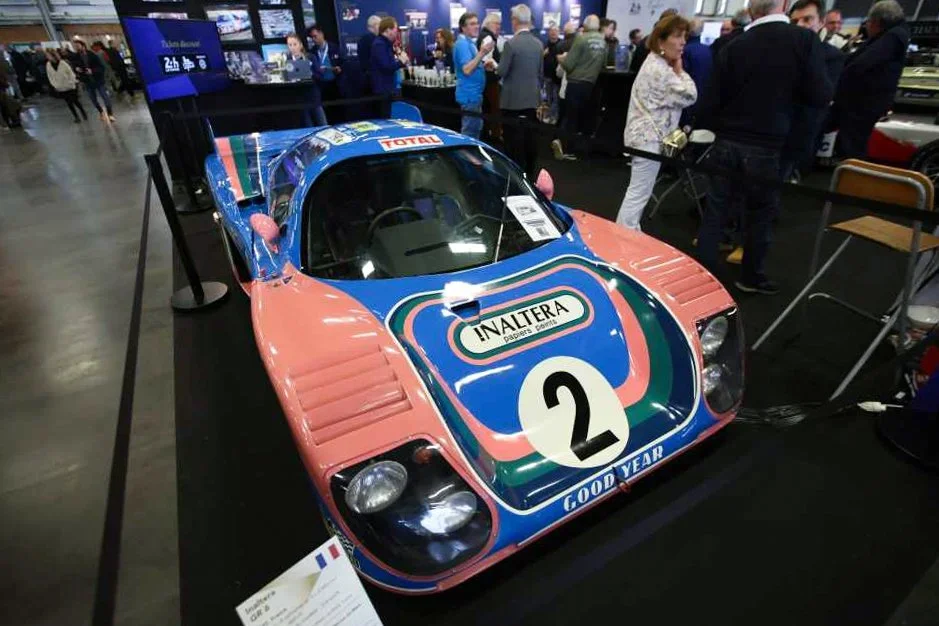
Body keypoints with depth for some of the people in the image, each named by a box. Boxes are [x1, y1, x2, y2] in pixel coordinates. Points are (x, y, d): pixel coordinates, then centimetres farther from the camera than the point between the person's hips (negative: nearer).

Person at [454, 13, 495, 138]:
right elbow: (467, 70, -26)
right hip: (470, 94, -10)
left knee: (475, 129, 16)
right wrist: (481, 53, -30)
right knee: (470, 132, -6)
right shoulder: (462, 44, -14)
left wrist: (484, 65, 9)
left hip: (474, 93, 10)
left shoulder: (469, 43, 17)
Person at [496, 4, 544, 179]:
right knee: (530, 139, 11)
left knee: (514, 141, -1)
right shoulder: (538, 43, 7)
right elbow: (540, 72, 13)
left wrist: (494, 66, 10)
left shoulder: (511, 43, -13)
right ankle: (529, 175, 20)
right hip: (532, 99, 6)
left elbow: (501, 72, -12)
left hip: (513, 100, -6)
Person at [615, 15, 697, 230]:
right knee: (639, 193, -8)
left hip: (645, 134, 11)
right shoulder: (660, 70, -18)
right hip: (649, 138, -11)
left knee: (637, 190, 17)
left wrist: (676, 70, 12)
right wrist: (680, 70, -5)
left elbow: (674, 96, 25)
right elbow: (689, 96, -16)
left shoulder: (655, 63, 17)